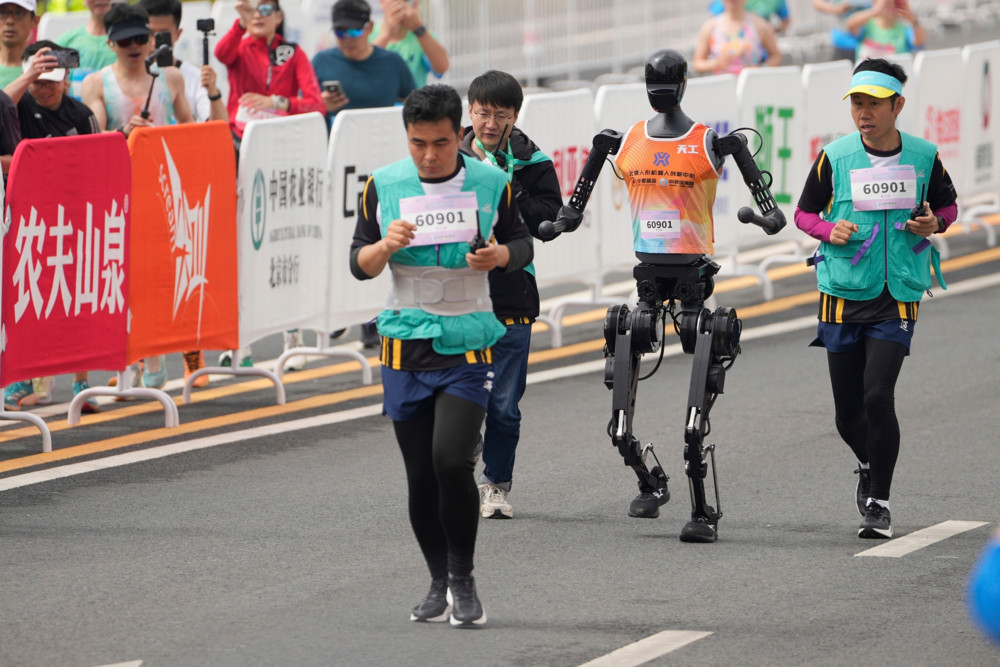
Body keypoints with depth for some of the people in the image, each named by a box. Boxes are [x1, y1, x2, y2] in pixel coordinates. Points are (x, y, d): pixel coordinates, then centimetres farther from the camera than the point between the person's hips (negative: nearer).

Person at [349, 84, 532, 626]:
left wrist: (500, 255, -11)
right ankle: (439, 583, 21)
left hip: (468, 343, -2)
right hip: (405, 345, 2)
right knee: (420, 474, 5)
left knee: (452, 461, -17)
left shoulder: (491, 183, -1)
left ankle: (463, 580, -1)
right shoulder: (382, 186, 1)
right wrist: (386, 246, -17)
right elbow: (359, 264, 5)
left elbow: (521, 244, 12)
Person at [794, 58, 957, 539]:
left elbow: (947, 206, 15)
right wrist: (831, 231, -12)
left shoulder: (923, 157, -1)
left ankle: (879, 504, -2)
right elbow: (805, 213, 9)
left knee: (878, 397, -16)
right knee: (847, 412, 7)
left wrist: (933, 224, -7)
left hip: (897, 300, -1)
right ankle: (869, 467, 41)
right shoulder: (834, 158, -3)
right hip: (843, 296, 1)